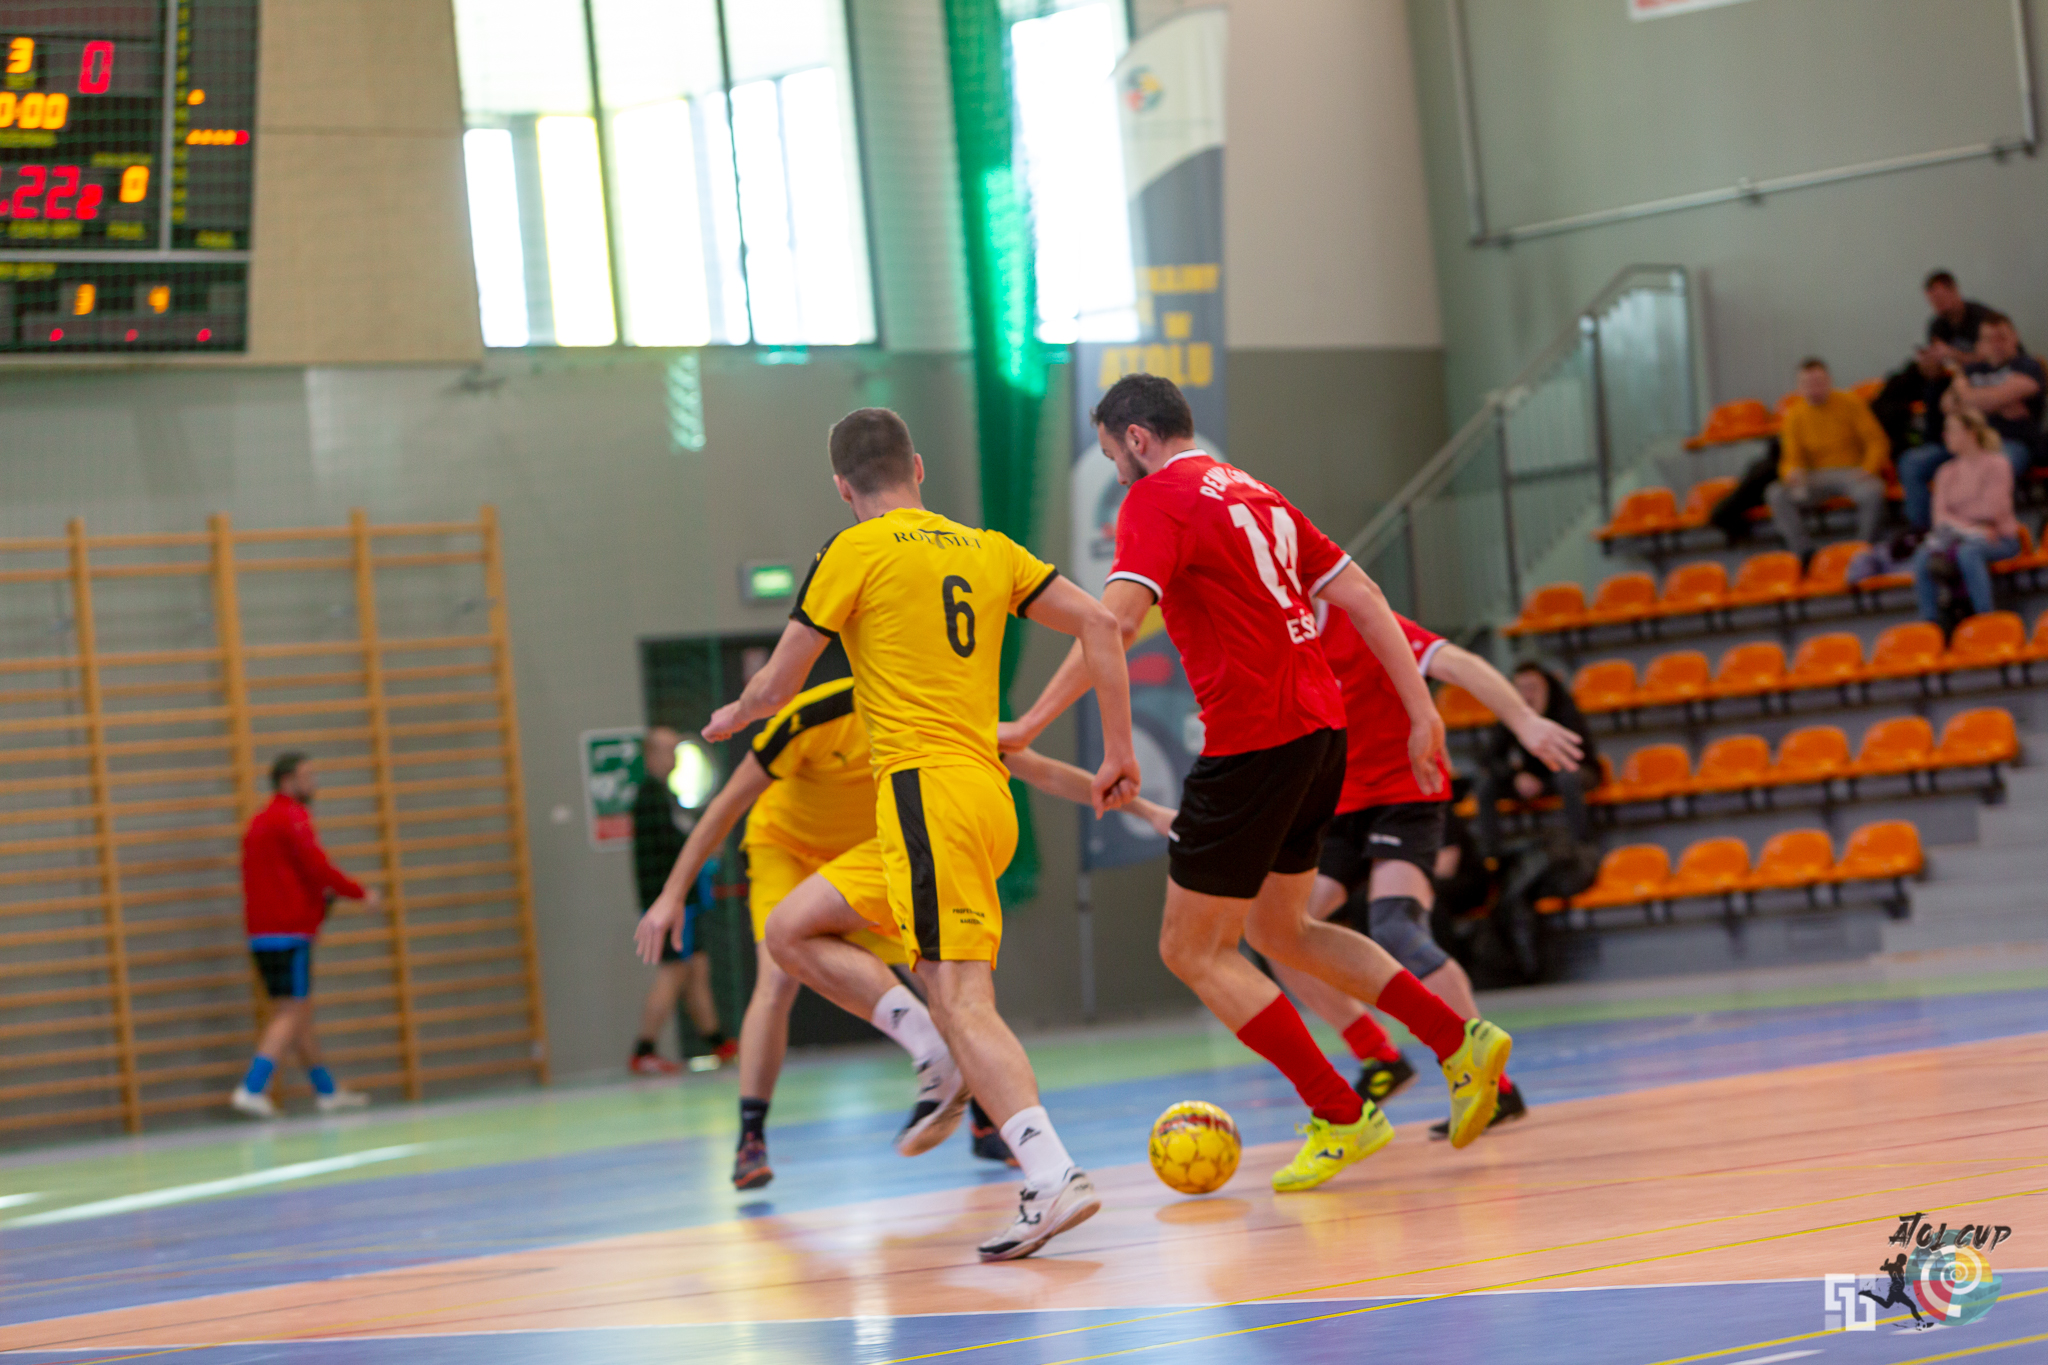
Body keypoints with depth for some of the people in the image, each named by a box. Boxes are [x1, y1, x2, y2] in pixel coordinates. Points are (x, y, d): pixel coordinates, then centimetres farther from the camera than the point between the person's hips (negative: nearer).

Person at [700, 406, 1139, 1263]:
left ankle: (1053, 1177, -29)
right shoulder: (988, 549, 17)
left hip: (924, 791, -7)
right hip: (989, 794, 7)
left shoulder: (857, 552, 1)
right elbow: (1098, 623, 11)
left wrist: (731, 718, 29)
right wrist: (1119, 754, 13)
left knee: (965, 1005, -15)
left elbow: (777, 686, 6)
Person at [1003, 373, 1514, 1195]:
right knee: (1278, 930, 23)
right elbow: (1359, 595, 16)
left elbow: (1116, 620, -21)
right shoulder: (1252, 494, 18)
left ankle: (1340, 1117, 0)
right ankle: (1461, 1043, 16)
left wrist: (1030, 725, -21)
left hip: (1252, 741, -9)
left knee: (1193, 951, 3)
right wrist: (1421, 713, 15)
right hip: (1319, 727, 9)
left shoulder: (1157, 499, -6)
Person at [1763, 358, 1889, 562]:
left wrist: (1868, 469, -21)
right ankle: (1804, 552, -26)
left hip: (1852, 472, -2)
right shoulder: (1795, 415, 5)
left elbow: (1877, 442, -3)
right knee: (1777, 495, -24)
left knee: (1872, 492, -37)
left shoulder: (1850, 404, -1)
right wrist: (1792, 472, -21)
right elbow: (1792, 459, 4)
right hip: (1817, 476, 2)